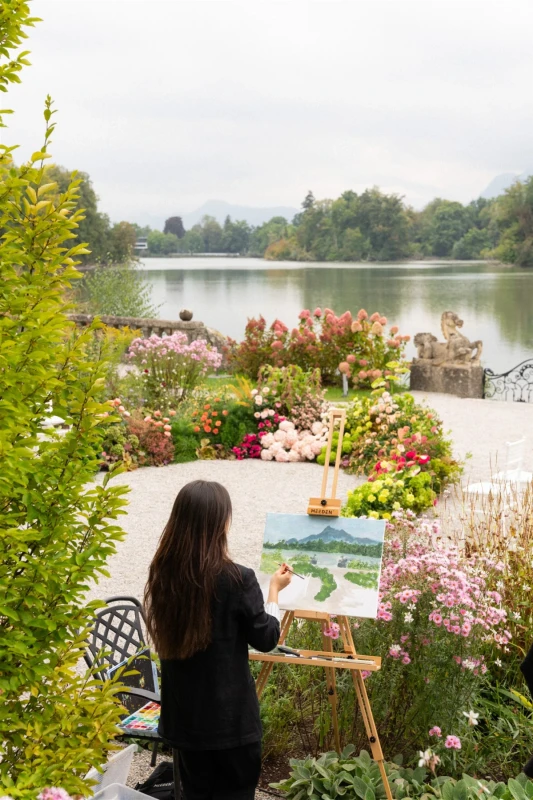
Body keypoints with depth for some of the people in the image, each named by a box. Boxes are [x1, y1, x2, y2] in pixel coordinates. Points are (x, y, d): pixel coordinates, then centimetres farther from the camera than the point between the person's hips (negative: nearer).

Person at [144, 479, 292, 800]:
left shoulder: (164, 573, -4)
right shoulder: (237, 579, -20)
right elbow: (266, 638, -8)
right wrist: (274, 590, 5)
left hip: (183, 713, 5)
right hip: (230, 714, -5)